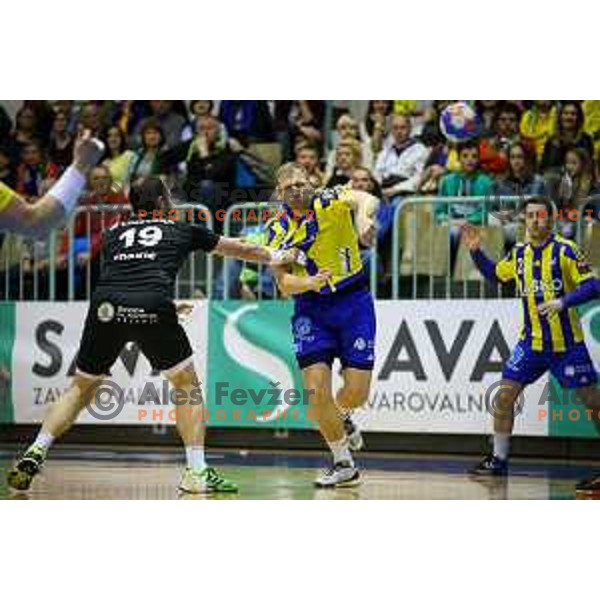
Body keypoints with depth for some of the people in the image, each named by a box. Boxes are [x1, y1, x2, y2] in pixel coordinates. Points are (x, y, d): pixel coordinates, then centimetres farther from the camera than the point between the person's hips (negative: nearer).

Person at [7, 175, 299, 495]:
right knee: (188, 386, 15)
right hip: (151, 307, -3)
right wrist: (274, 257, 59)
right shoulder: (181, 230, 25)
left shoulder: (114, 232, 30)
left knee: (81, 387, 20)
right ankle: (197, 471, 7)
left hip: (105, 304, 3)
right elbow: (236, 248, 41)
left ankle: (35, 453, 6)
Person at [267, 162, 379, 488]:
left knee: (357, 392, -7)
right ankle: (343, 464, 7)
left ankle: (340, 417, 32)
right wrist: (309, 283, -28)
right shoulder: (278, 229, 0)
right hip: (311, 309, 2)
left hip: (353, 302, -2)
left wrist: (364, 217, -53)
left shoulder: (331, 201, -8)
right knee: (317, 389, -12)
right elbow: (283, 283, -5)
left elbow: (366, 200, -29)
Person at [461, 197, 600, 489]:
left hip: (566, 343, -4)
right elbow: (495, 274, 23)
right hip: (531, 342, 4)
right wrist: (476, 251, 9)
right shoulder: (519, 253, 5)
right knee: (505, 394, -2)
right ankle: (499, 459, 9)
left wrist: (562, 302, -28)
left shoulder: (565, 250, -11)